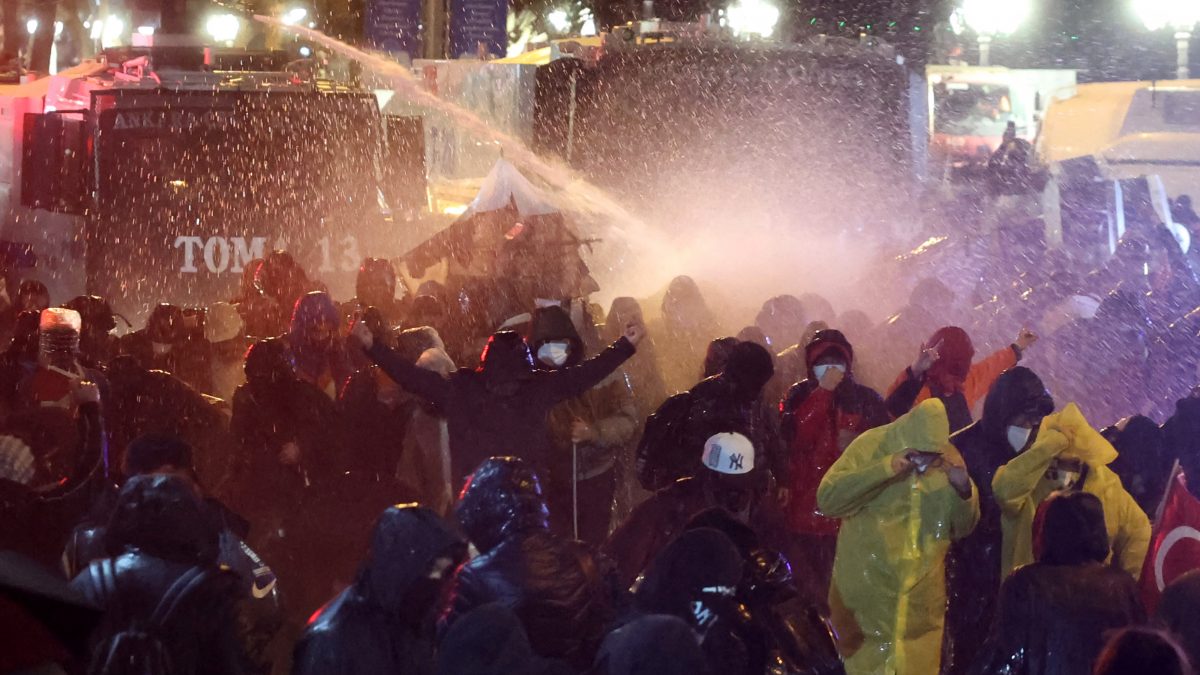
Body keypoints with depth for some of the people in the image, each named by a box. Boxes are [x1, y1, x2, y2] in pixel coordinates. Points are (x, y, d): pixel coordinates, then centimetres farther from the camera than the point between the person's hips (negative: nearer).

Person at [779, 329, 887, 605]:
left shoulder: (865, 399, 7)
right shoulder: (799, 396, 7)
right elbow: (796, 437, -12)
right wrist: (823, 391, -13)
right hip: (806, 507, 0)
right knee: (810, 588, 0)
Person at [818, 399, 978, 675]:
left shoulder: (948, 458, 1)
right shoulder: (871, 445, -10)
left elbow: (963, 528, 5)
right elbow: (827, 499, -20)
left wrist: (963, 490, -15)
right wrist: (883, 469, -28)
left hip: (921, 597, 3)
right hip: (867, 589, -3)